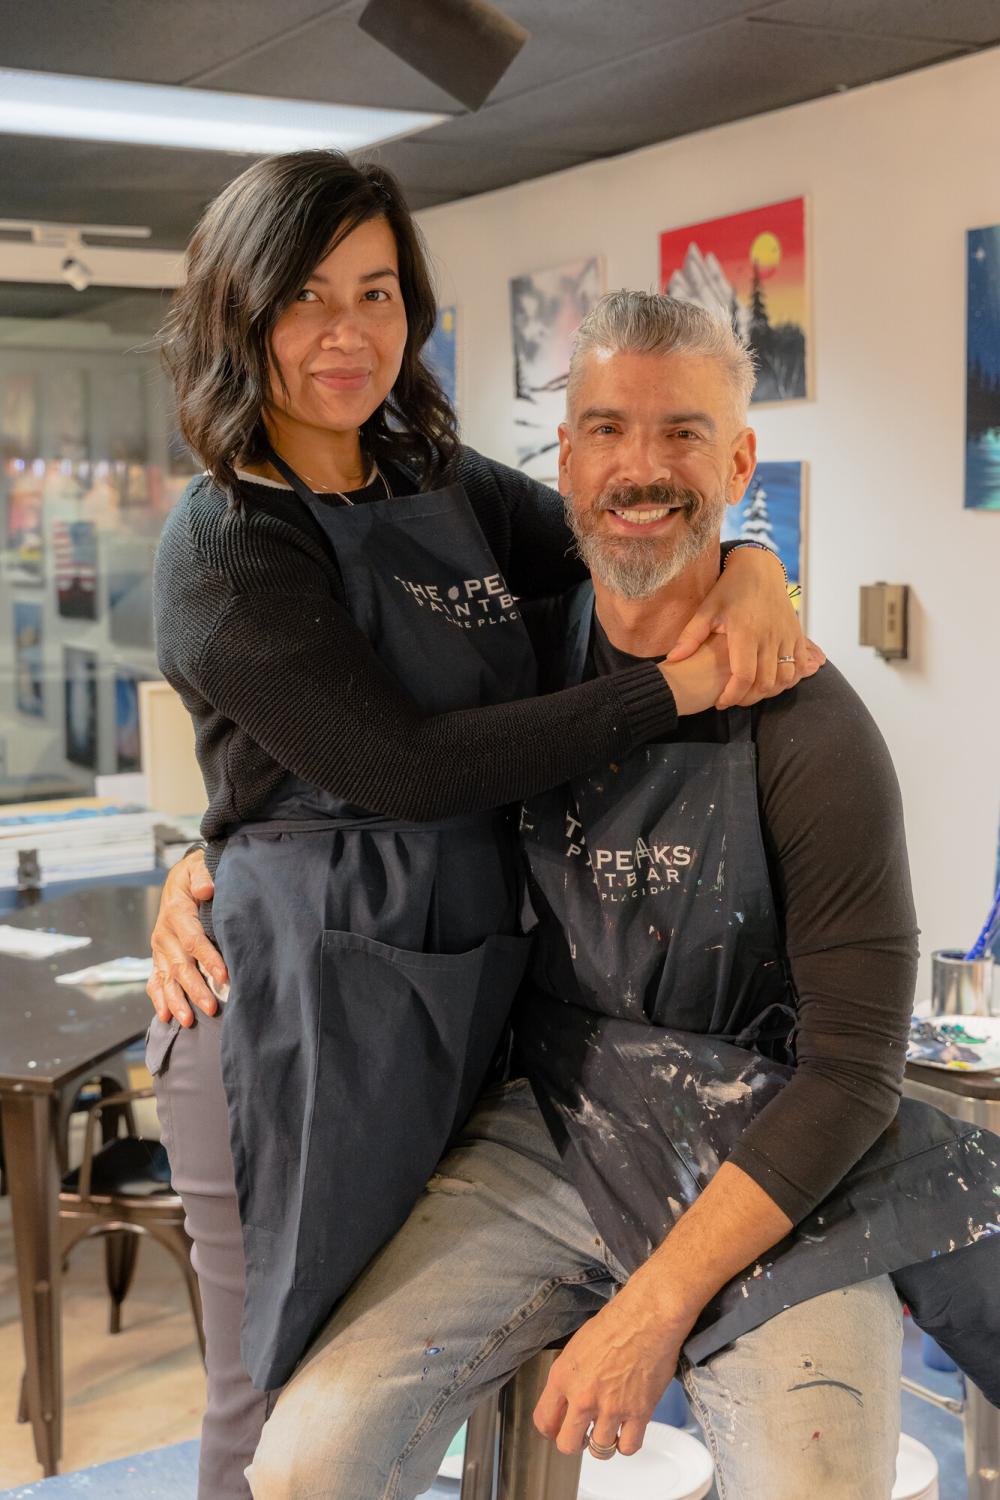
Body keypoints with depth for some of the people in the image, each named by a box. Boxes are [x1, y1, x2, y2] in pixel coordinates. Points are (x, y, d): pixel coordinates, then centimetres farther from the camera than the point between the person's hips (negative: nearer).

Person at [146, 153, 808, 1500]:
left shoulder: (448, 485, 9)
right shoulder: (224, 541, -11)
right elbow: (401, 764, -19)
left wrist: (749, 569, -9)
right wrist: (678, 688, -19)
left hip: (469, 983, 7)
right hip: (305, 1012, -6)